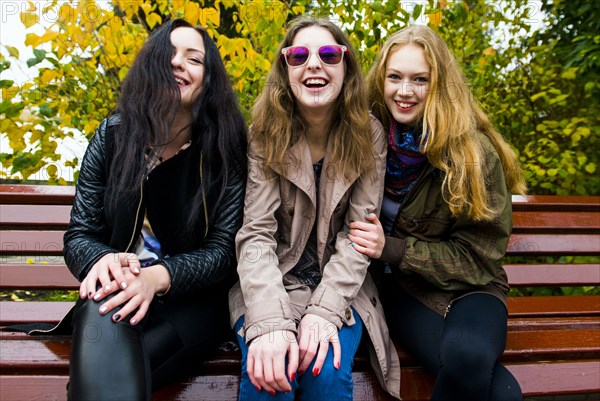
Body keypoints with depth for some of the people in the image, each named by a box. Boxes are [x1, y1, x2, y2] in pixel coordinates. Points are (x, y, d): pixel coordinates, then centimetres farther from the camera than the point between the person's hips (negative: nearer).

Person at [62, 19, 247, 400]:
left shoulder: (226, 149, -6)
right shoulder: (113, 135, 1)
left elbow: (224, 249, -9)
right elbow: (79, 234, 1)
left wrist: (159, 276, -27)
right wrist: (103, 260, -23)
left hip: (193, 300, -2)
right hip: (119, 294, 2)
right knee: (102, 307, -34)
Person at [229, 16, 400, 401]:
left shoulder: (368, 136, -3)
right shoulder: (264, 136, -6)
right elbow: (257, 234, -14)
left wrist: (324, 310, -22)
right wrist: (270, 320, -29)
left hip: (340, 287, 1)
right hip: (271, 287, 0)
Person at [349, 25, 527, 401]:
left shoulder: (475, 151, -11)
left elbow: (477, 256, -8)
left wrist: (391, 249, -19)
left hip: (468, 287, 1)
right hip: (404, 288, 0)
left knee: (468, 356, -34)